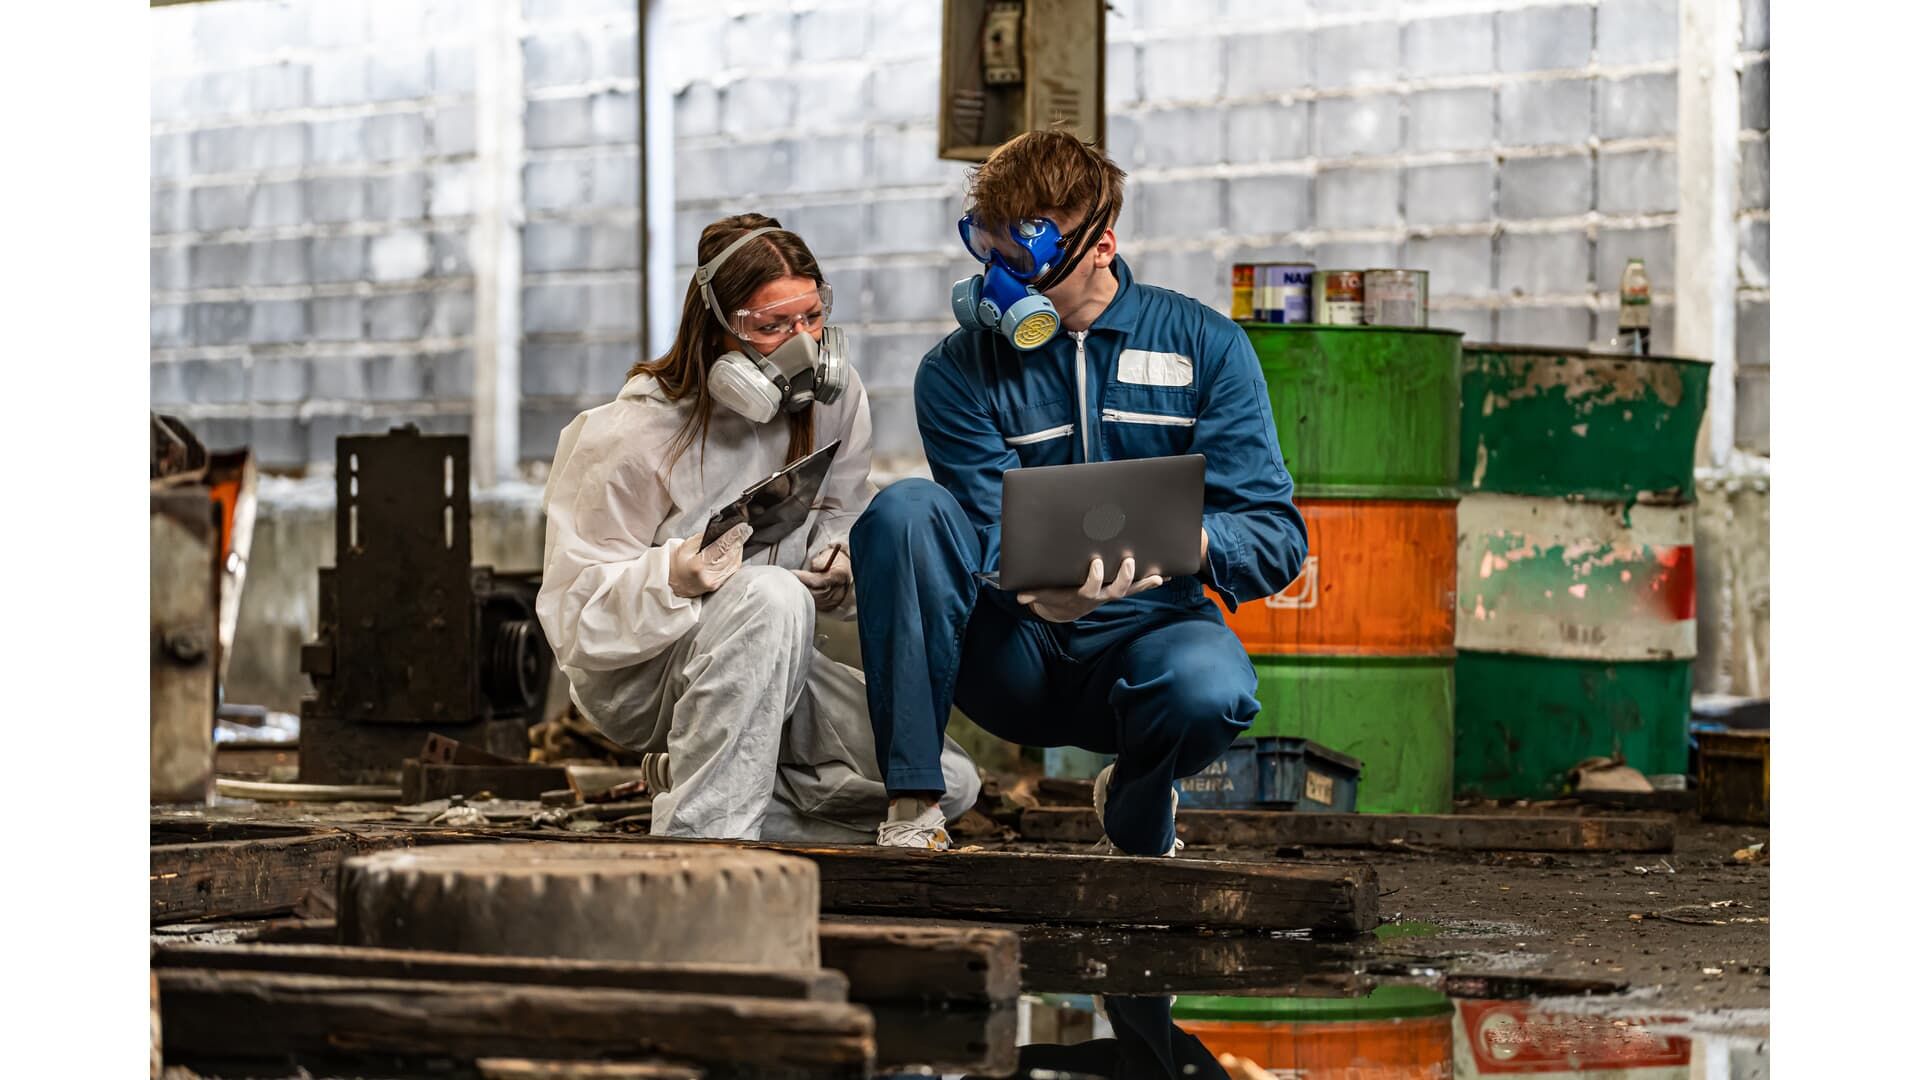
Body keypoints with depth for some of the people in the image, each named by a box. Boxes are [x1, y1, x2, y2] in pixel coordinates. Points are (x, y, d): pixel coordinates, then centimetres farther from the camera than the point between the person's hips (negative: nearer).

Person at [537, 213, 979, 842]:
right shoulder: (637, 436, -19)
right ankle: (700, 833, -34)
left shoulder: (835, 398, -4)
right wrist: (674, 577, -37)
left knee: (945, 785, -11)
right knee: (769, 595, -39)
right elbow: (574, 607, -17)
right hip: (635, 674, -6)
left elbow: (842, 523, 13)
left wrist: (843, 566, -12)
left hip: (765, 663, 6)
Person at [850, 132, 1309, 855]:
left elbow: (1276, 535, -5)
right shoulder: (957, 373, -1)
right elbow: (994, 542, -11)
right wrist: (1038, 593, -35)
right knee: (906, 510, -27)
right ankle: (912, 809, -26)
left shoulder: (1204, 345, 0)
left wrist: (1193, 544, -29)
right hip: (1014, 655, 0)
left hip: (1146, 629, 0)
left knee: (1208, 688, -37)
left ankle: (1136, 813, 1)